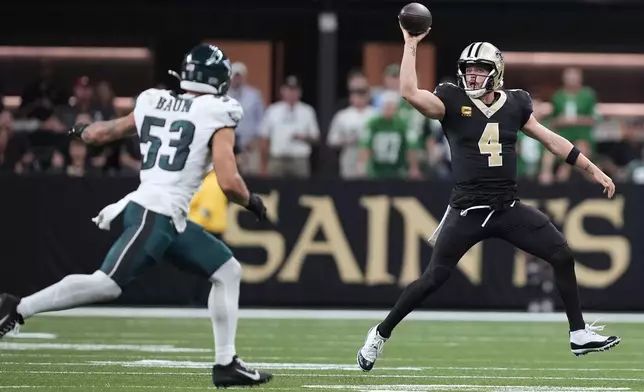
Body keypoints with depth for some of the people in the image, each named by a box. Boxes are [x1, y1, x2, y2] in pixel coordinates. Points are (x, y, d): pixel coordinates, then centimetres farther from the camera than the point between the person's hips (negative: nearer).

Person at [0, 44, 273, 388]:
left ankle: (226, 363, 13)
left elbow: (108, 131, 24)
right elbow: (228, 182, -14)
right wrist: (252, 203, 6)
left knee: (228, 272, 14)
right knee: (107, 285, -15)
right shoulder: (217, 117, -6)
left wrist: (82, 132, 47)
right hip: (154, 215, -9)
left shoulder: (153, 103, 13)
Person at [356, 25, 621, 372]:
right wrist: (411, 44, -18)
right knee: (433, 278, -7)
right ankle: (380, 335, 8)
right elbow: (409, 92, -20)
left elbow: (552, 141, 14)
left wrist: (593, 170, 15)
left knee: (563, 255, -4)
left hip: (508, 209, 4)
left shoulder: (514, 104, 6)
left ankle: (579, 334, 7)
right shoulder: (452, 101, -4)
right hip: (468, 211, -4)